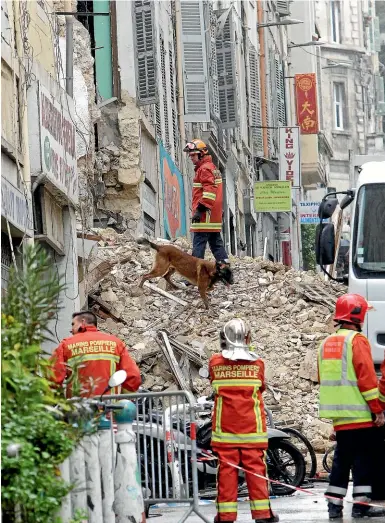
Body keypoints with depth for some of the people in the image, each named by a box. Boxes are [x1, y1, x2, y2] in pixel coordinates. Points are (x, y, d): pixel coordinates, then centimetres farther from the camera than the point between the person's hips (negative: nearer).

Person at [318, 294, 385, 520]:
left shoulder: (327, 343, 15)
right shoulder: (357, 340, -10)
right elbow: (367, 377, -16)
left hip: (339, 415, 7)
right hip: (359, 414, -7)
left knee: (342, 458, 12)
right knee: (363, 458, -4)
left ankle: (335, 505, 9)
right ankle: (361, 505, -6)